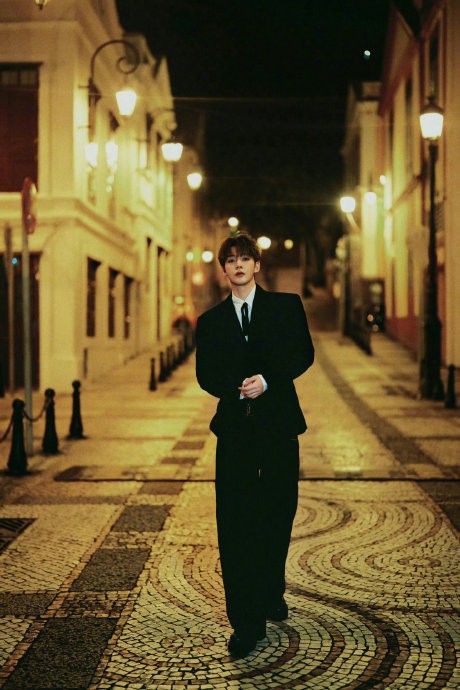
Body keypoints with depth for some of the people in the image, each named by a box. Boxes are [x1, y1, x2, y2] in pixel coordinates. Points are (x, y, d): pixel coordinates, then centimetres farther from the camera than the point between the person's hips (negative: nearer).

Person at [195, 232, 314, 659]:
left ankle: (272, 593, 33)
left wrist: (267, 380, -15)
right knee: (234, 523, -7)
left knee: (278, 515, 9)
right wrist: (237, 389, -13)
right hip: (235, 427, 0)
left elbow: (303, 354, -2)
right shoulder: (211, 322, 11)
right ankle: (246, 623, -4)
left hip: (279, 422, 0)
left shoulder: (286, 306, 7)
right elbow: (205, 374, 5)